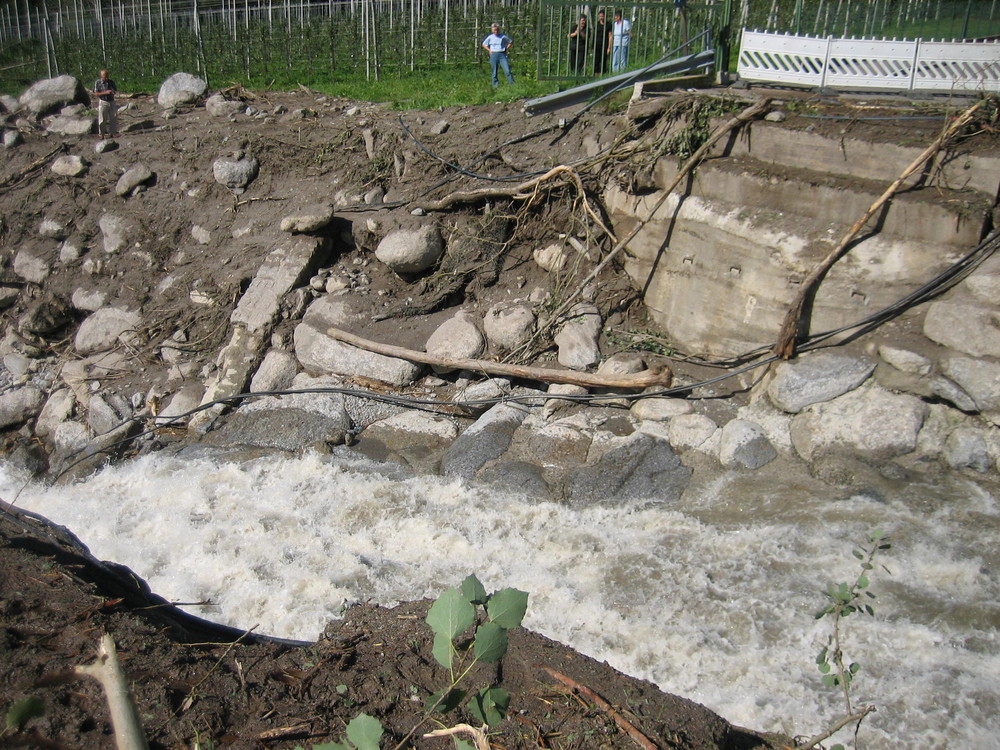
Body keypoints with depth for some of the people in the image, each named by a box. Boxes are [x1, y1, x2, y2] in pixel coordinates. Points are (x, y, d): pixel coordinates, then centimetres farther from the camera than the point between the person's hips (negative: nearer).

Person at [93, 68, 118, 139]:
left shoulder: (111, 82, 8)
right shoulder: (97, 82, -4)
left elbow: (116, 90, 18)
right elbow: (96, 93, -8)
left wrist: (113, 92, -6)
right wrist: (105, 92, -19)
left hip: (111, 102, 4)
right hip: (103, 102, -4)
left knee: (113, 118, 2)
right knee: (102, 120, -1)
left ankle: (112, 133, 11)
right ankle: (100, 134, 8)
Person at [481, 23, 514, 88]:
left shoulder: (503, 36, 3)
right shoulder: (490, 37, 7)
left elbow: (511, 41, 16)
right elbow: (484, 44, 19)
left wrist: (506, 48, 5)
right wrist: (489, 50, 6)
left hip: (502, 54, -1)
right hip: (493, 55, 1)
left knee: (507, 71, -11)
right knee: (494, 72, 3)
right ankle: (495, 85, 12)